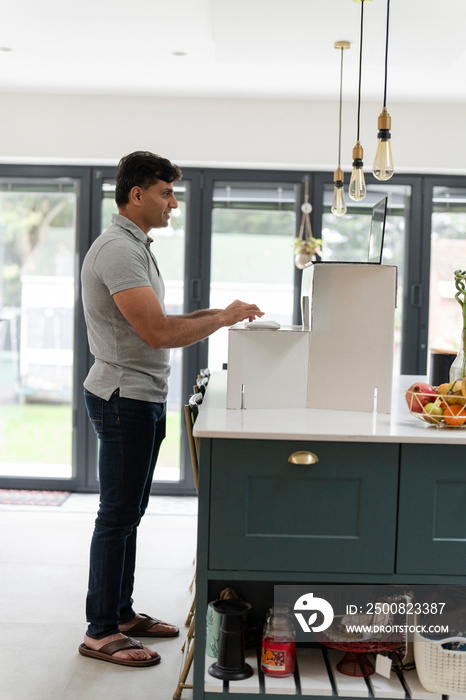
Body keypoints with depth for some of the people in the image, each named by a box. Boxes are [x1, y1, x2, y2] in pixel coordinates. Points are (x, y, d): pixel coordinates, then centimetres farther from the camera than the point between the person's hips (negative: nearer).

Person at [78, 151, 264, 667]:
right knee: (117, 516, -3)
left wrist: (210, 315, 10)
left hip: (143, 398, 10)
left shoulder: (136, 246, 16)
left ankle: (121, 612, 27)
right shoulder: (118, 249, -18)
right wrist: (222, 319, -14)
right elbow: (158, 333, -25)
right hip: (124, 397, -10)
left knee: (129, 512, 16)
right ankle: (100, 633, 8)